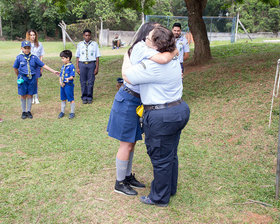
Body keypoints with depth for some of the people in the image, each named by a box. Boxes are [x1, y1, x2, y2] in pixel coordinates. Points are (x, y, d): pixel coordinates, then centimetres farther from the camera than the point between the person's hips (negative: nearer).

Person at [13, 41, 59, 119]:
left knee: (30, 95, 8)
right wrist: (19, 77, 11)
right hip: (23, 79, -1)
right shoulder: (19, 57, -5)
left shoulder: (34, 57, -1)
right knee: (23, 95, 7)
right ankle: (24, 112, 21)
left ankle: (29, 111, 22)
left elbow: (43, 65, -1)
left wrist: (54, 71, -4)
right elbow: (15, 68, 6)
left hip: (32, 78, 1)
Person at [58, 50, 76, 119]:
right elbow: (60, 75, 15)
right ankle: (62, 112, 27)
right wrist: (60, 82, -1)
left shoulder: (71, 66, -10)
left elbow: (72, 76, -16)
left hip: (69, 85, -7)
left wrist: (68, 79, -35)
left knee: (71, 99, 1)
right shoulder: (63, 66, 14)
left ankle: (72, 112, 12)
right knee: (63, 99, 15)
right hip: (62, 85, 8)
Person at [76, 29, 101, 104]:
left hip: (91, 64, -1)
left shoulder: (94, 44, 2)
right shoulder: (80, 44, 6)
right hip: (82, 64, 1)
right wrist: (77, 68, 3)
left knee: (90, 82, 2)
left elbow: (97, 57, 2)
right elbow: (77, 57, 8)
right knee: (83, 82, 5)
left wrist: (97, 68, -3)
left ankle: (89, 97, 15)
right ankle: (84, 98, 17)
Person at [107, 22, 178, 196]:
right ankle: (120, 183, 19)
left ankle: (128, 176, 33)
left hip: (135, 101, 9)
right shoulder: (141, 47, -17)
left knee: (131, 143, 18)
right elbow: (163, 59, -33)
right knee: (126, 145, 2)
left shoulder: (143, 49, 13)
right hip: (127, 100, -9)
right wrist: (174, 51, -13)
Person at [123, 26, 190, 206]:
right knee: (171, 154, 23)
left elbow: (127, 76, -10)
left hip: (161, 117, -9)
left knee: (161, 159, 7)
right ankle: (170, 188, 42)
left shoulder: (152, 66, -22)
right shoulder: (173, 60, 5)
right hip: (180, 110, 9)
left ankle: (160, 198, 25)